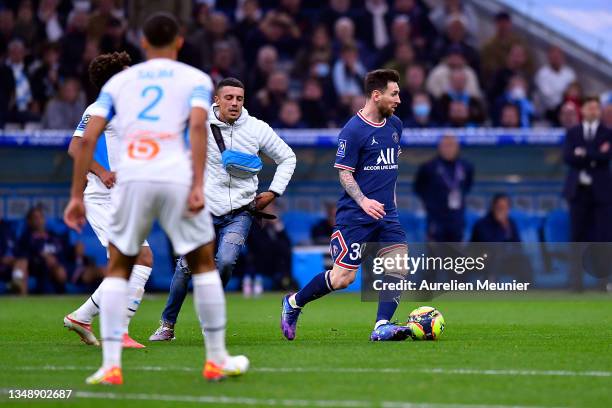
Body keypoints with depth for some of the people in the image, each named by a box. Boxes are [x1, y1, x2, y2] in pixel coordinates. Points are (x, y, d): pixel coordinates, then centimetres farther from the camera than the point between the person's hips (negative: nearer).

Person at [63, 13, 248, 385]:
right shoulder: (196, 79, 13)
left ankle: (111, 365, 4)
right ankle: (217, 361, 18)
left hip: (132, 178, 2)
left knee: (118, 269, 15)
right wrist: (198, 185, -12)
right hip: (177, 179, -1)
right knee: (203, 264, 15)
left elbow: (89, 137, 10)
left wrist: (77, 195, 12)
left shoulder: (119, 81, 19)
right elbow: (197, 124, -7)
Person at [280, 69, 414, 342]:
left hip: (386, 214, 7)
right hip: (354, 216, -7)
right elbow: (344, 173, -11)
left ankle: (382, 327, -13)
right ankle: (293, 304, 16)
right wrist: (363, 201, -24)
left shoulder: (395, 125, 12)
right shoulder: (353, 130, -12)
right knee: (342, 277, -7)